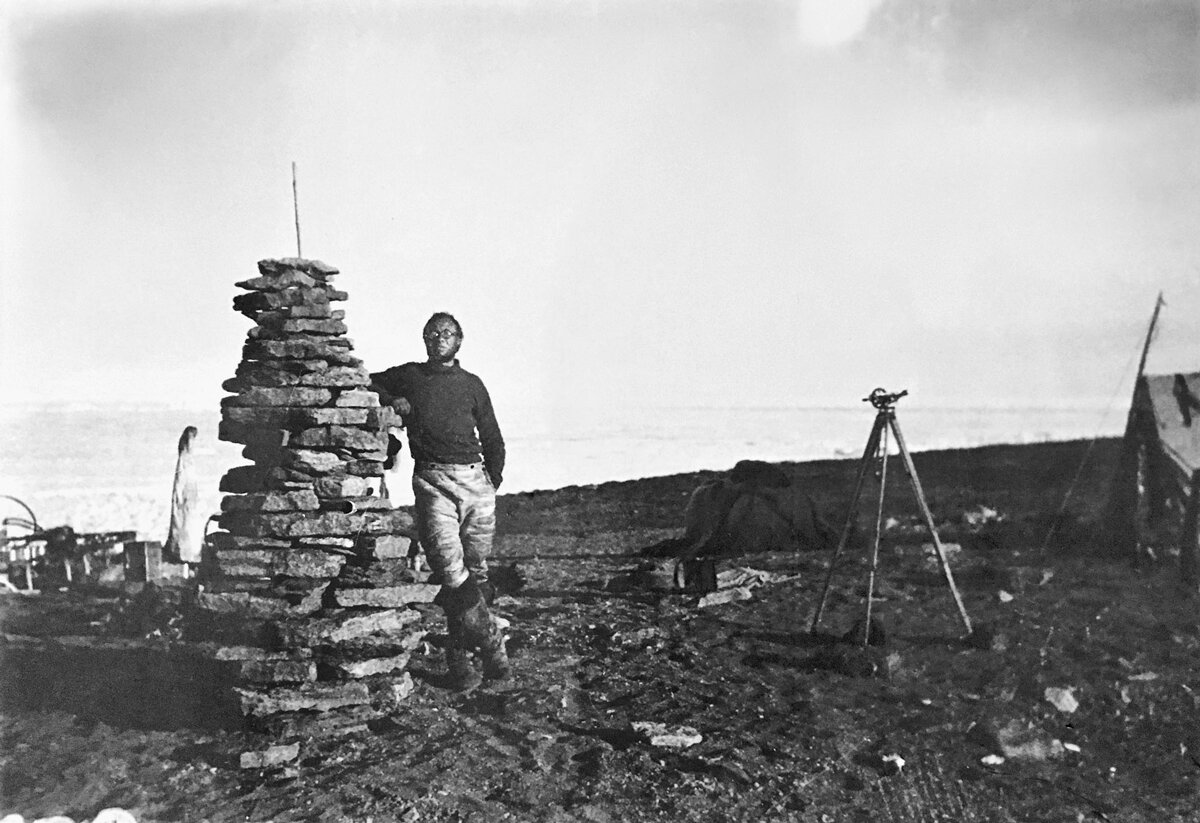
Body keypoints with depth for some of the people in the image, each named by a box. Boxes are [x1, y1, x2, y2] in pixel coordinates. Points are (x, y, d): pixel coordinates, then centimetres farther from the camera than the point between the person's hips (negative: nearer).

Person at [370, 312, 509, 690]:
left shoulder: (471, 384, 18)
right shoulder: (408, 376, 16)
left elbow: (492, 439, 23)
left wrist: (492, 481, 11)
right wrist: (391, 400, 6)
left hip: (476, 480, 2)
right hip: (432, 481, -2)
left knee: (475, 573, 1)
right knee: (450, 567, -20)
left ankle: (460, 658, 10)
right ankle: (491, 644, -11)